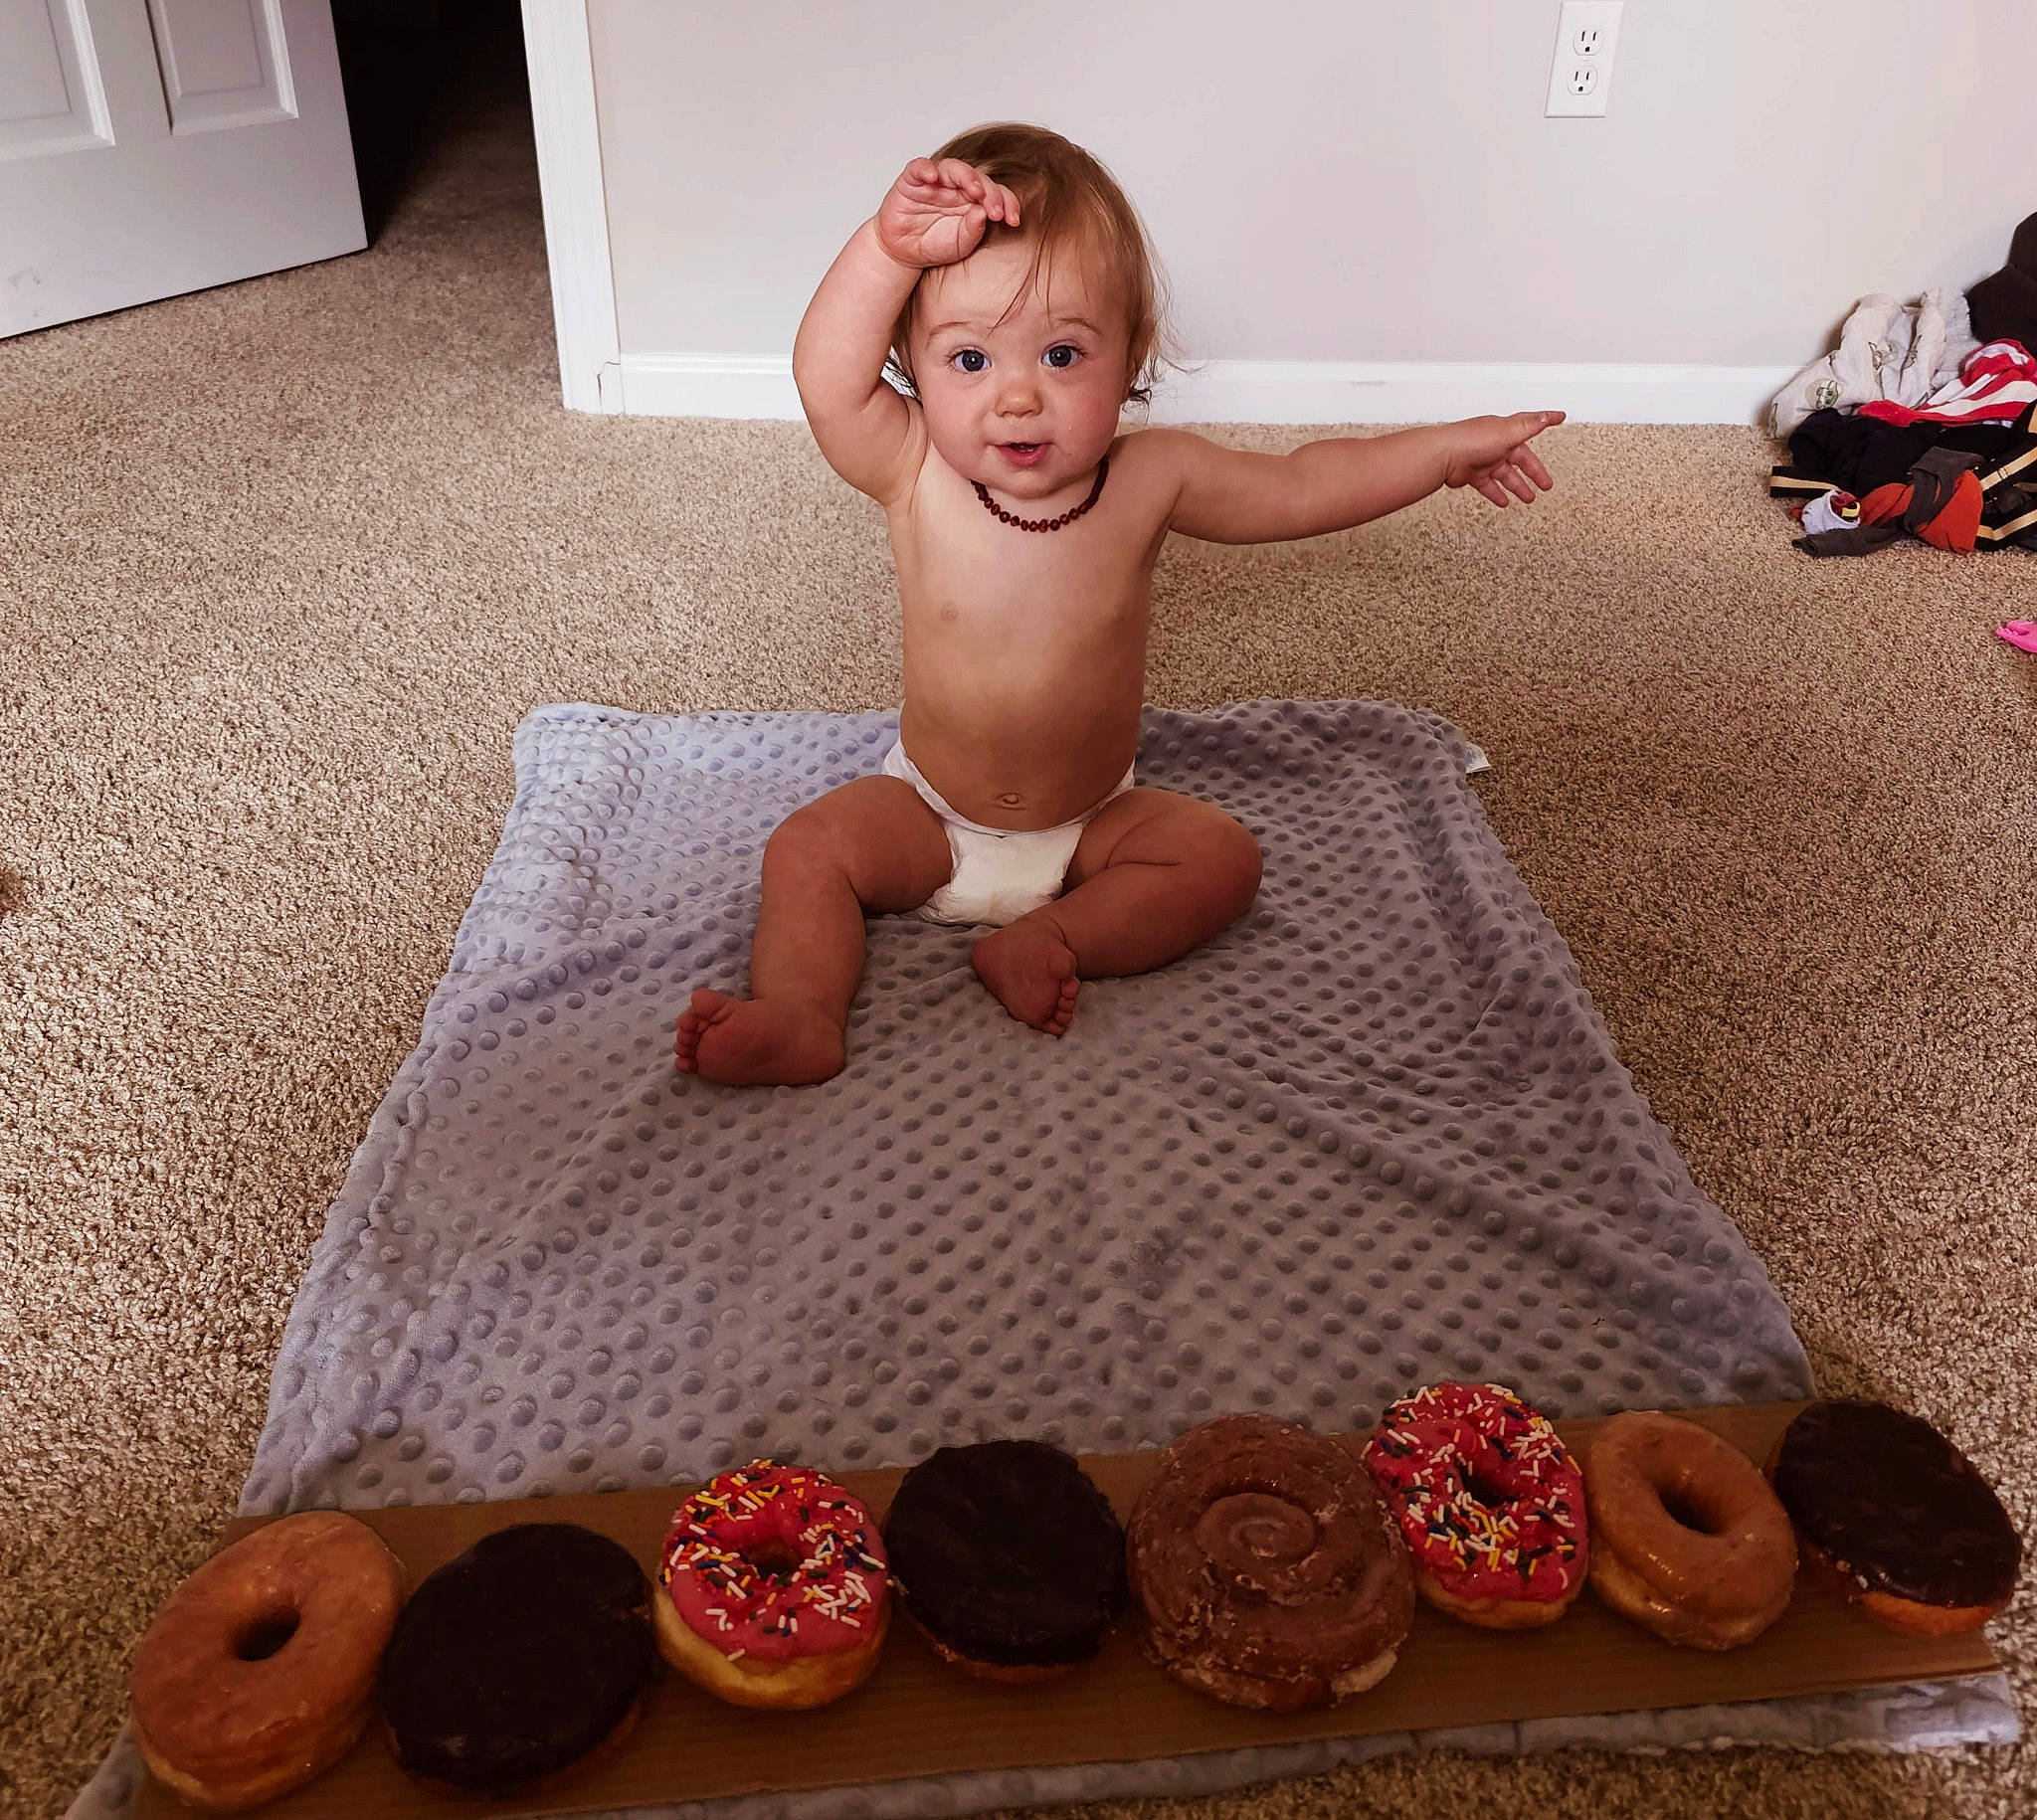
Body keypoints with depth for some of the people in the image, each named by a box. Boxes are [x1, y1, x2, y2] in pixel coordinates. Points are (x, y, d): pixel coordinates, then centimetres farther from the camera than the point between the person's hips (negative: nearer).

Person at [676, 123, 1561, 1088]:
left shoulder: (1151, 479, -14)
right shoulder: (916, 478, -18)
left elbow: (1305, 486, -2)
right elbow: (828, 376, -36)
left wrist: (1447, 446, -5)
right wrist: (890, 248, -47)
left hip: (1091, 823, 1)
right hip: (930, 816, -1)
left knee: (1222, 857, -16)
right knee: (808, 848, -18)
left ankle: (1047, 941, -23)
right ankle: (798, 1018, -22)